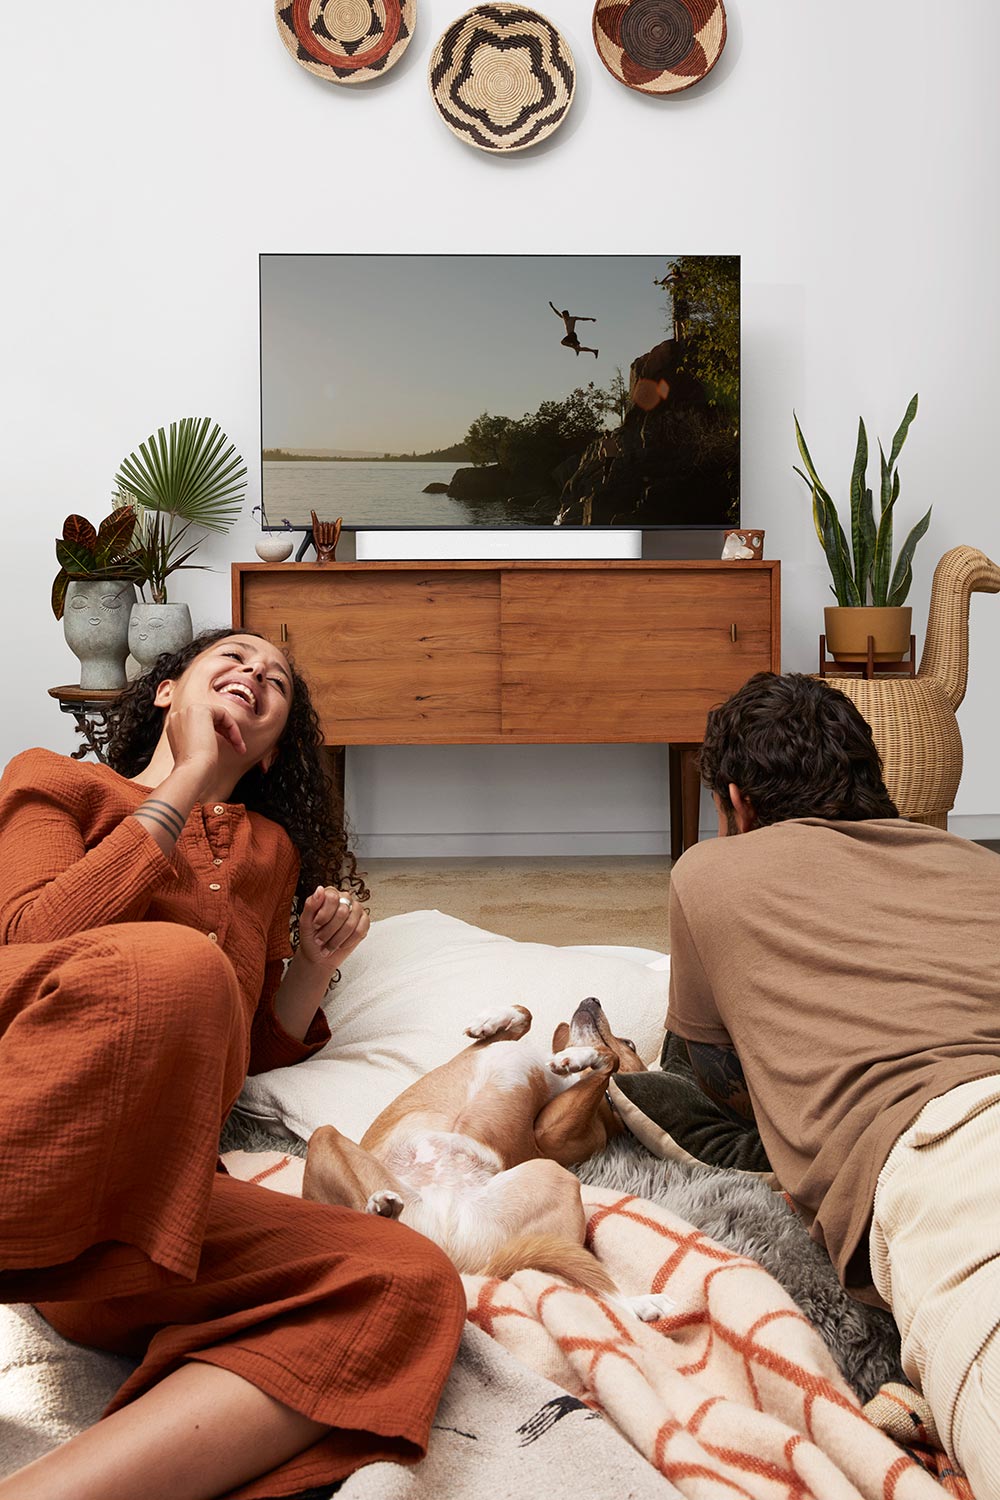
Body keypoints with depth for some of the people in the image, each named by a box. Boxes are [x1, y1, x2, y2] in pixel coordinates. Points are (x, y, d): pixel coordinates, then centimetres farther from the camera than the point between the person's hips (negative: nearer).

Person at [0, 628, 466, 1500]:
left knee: (410, 1282, -24)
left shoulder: (269, 847, 32)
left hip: (139, 1198, 5)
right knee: (173, 963, -36)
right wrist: (191, 785, 5)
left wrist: (315, 966, 13)